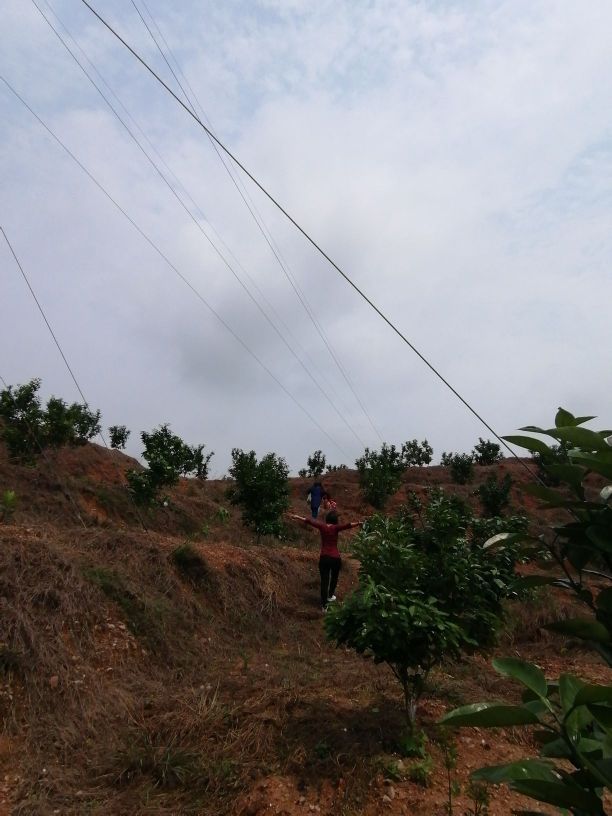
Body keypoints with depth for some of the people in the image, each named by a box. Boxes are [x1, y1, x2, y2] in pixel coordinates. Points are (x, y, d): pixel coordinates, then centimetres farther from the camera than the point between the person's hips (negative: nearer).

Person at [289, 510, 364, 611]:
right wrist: (358, 523, -31)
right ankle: (330, 596, 43)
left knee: (324, 580, 7)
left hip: (323, 557, 1)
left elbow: (309, 521, 2)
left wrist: (296, 517, 10)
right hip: (335, 558, -1)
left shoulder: (322, 526, -4)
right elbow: (348, 525, -26)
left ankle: (324, 604, 7)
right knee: (334, 577, 25)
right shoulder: (335, 528, -11)